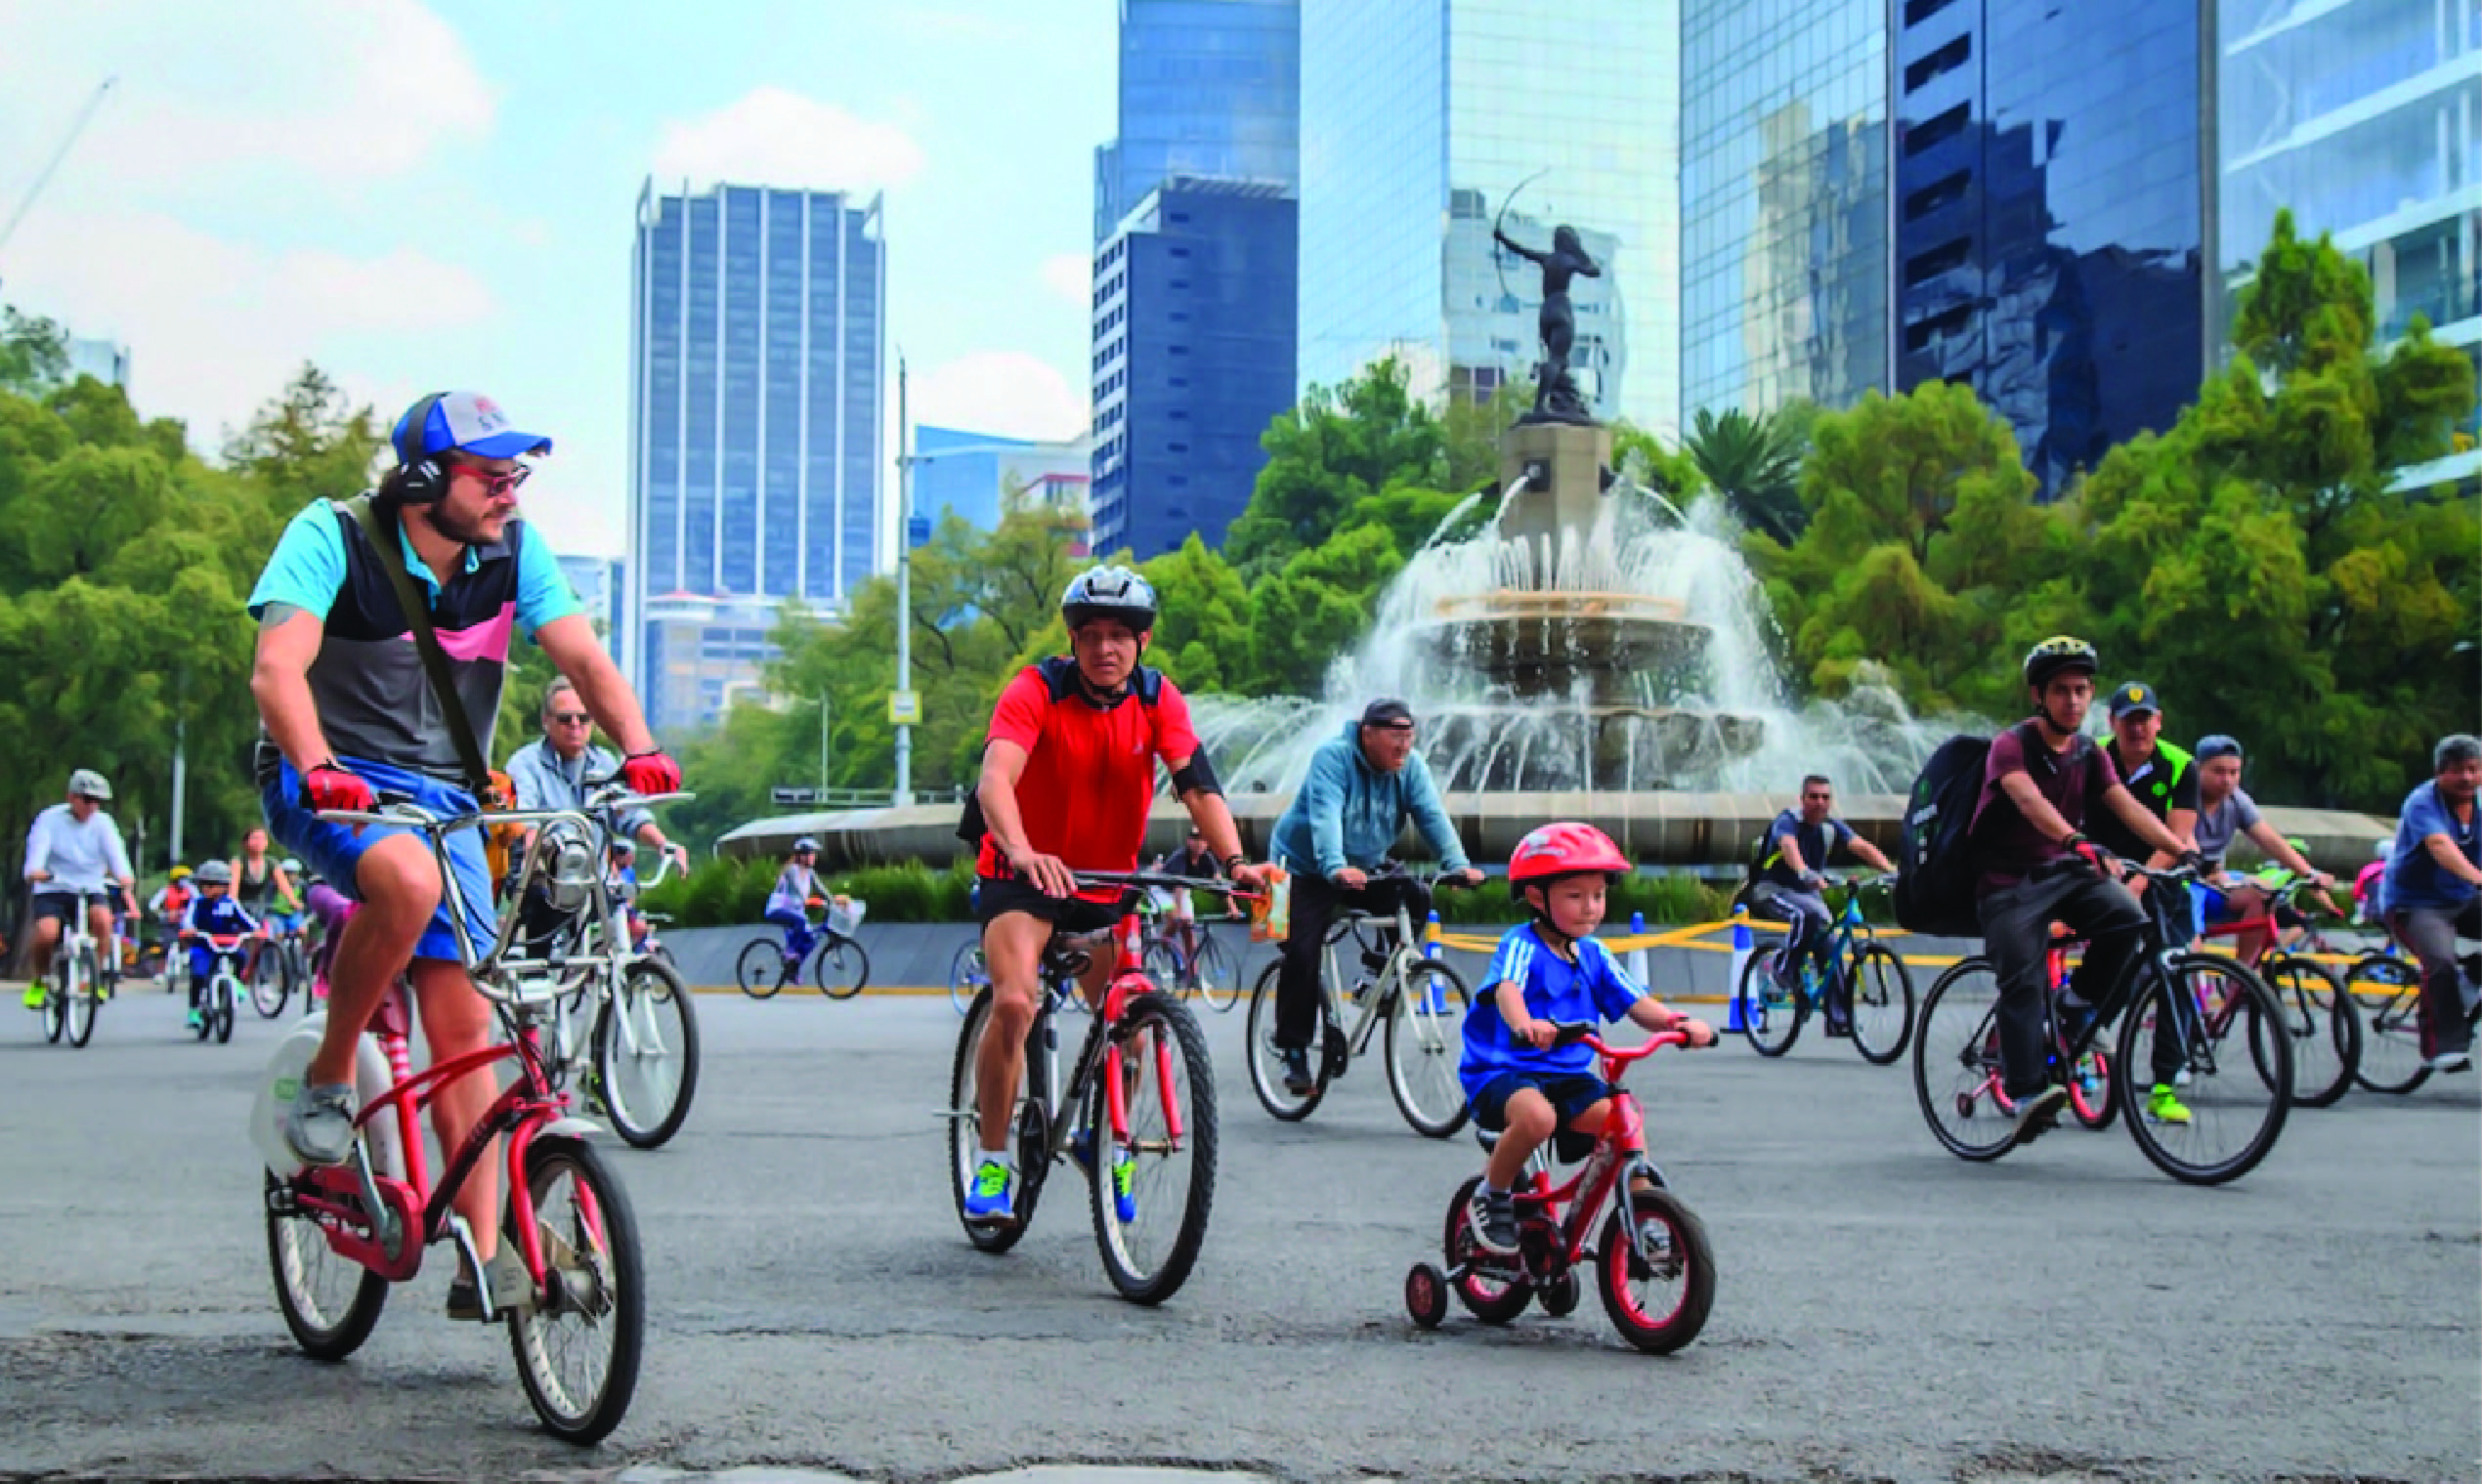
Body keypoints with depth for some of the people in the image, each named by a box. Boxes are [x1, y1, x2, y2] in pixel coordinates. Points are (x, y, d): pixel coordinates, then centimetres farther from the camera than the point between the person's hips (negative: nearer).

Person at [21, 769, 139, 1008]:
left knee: (102, 918, -32)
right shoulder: (50, 819, -4)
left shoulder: (103, 823, 0)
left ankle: (99, 977, -11)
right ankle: (39, 982, 2)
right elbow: (38, 846, -21)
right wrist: (35, 871, -44)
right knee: (46, 933, -28)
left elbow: (114, 852, -17)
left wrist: (125, 880, -37)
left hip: (90, 889, 1)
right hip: (53, 890, -1)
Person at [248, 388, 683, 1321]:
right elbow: (278, 667, -25)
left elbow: (582, 656, -8)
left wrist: (638, 747, -28)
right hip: (328, 785, -4)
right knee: (408, 877, -38)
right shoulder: (332, 537, -13)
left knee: (463, 1021, -5)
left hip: (443, 797, 4)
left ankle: (484, 1261, -1)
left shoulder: (514, 551, -2)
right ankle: (328, 1079, -14)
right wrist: (318, 767, -44)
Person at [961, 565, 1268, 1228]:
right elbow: (996, 777, -34)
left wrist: (1235, 861, -36)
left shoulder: (1158, 700, -7)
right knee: (1013, 1002, -25)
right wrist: (1024, 853, -53)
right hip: (1025, 873, -4)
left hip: (1109, 882, 4)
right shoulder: (1036, 690, -18)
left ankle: (1113, 1145, 26)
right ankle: (994, 1161, -10)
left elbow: (1197, 782, -18)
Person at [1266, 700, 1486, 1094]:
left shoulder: (1411, 766, -8)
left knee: (1415, 900, -21)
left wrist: (1458, 864, -35)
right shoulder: (1332, 756, -22)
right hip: (1307, 867, -5)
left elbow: (1432, 815, -18)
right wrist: (1336, 868, -52)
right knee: (1303, 954, -16)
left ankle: (1385, 957, 6)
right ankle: (1294, 1052, -6)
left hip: (1366, 867, 5)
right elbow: (1325, 814, -36)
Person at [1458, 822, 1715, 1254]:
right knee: (1537, 1116, -36)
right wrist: (1524, 1024, -54)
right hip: (1501, 1072, -6)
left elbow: (1635, 1002, 3)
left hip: (1568, 1076, 6)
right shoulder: (1521, 945, -11)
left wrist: (1678, 1022, -19)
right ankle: (1493, 1195, -10)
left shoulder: (1593, 955, 10)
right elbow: (1507, 989, -31)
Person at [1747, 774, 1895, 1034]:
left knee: (1828, 943, -9)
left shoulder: (1832, 827, -1)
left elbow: (1862, 847, -16)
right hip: (1773, 891, -6)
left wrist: (1890, 869, -34)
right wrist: (1804, 872, -60)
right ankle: (1785, 970, -18)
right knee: (1808, 914, -36)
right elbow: (1788, 846, -39)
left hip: (1807, 893, 6)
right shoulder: (1788, 821, -17)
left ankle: (1839, 1020, -5)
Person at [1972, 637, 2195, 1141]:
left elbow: (2126, 805, -6)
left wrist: (2180, 847, -23)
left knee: (2127, 917, -23)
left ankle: (2076, 1005, -2)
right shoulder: (2011, 745, -11)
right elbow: (2029, 800, -30)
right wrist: (2078, 843, -48)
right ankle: (2025, 1095, -19)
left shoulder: (2090, 755, 7)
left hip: (2066, 872, 5)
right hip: (2010, 879, -5)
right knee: (2022, 983, -17)